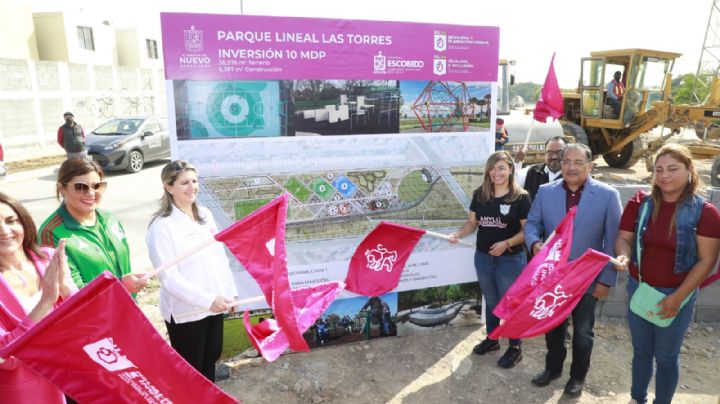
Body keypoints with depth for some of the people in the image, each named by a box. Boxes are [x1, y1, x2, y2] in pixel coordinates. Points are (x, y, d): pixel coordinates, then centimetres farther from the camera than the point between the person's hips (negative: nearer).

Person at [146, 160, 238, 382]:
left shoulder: (205, 214, 4)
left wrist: (230, 291, 9)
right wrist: (208, 300, -25)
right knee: (190, 368, 11)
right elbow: (169, 277, -21)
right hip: (185, 312, -6)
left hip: (214, 304, 7)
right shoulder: (162, 226, -17)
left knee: (211, 357, 22)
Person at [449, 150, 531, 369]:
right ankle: (491, 339, 40)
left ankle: (515, 348, 26)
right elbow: (472, 222, 5)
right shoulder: (480, 194, -1)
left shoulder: (521, 197, -13)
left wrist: (506, 243, -25)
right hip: (483, 257, 4)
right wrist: (458, 234, -13)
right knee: (491, 301, 21)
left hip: (511, 260, -4)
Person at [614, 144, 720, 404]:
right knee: (641, 351, 19)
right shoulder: (640, 204, -3)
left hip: (677, 295, -3)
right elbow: (623, 238, 0)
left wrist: (678, 297, -16)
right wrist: (623, 255, -24)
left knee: (666, 357, 13)